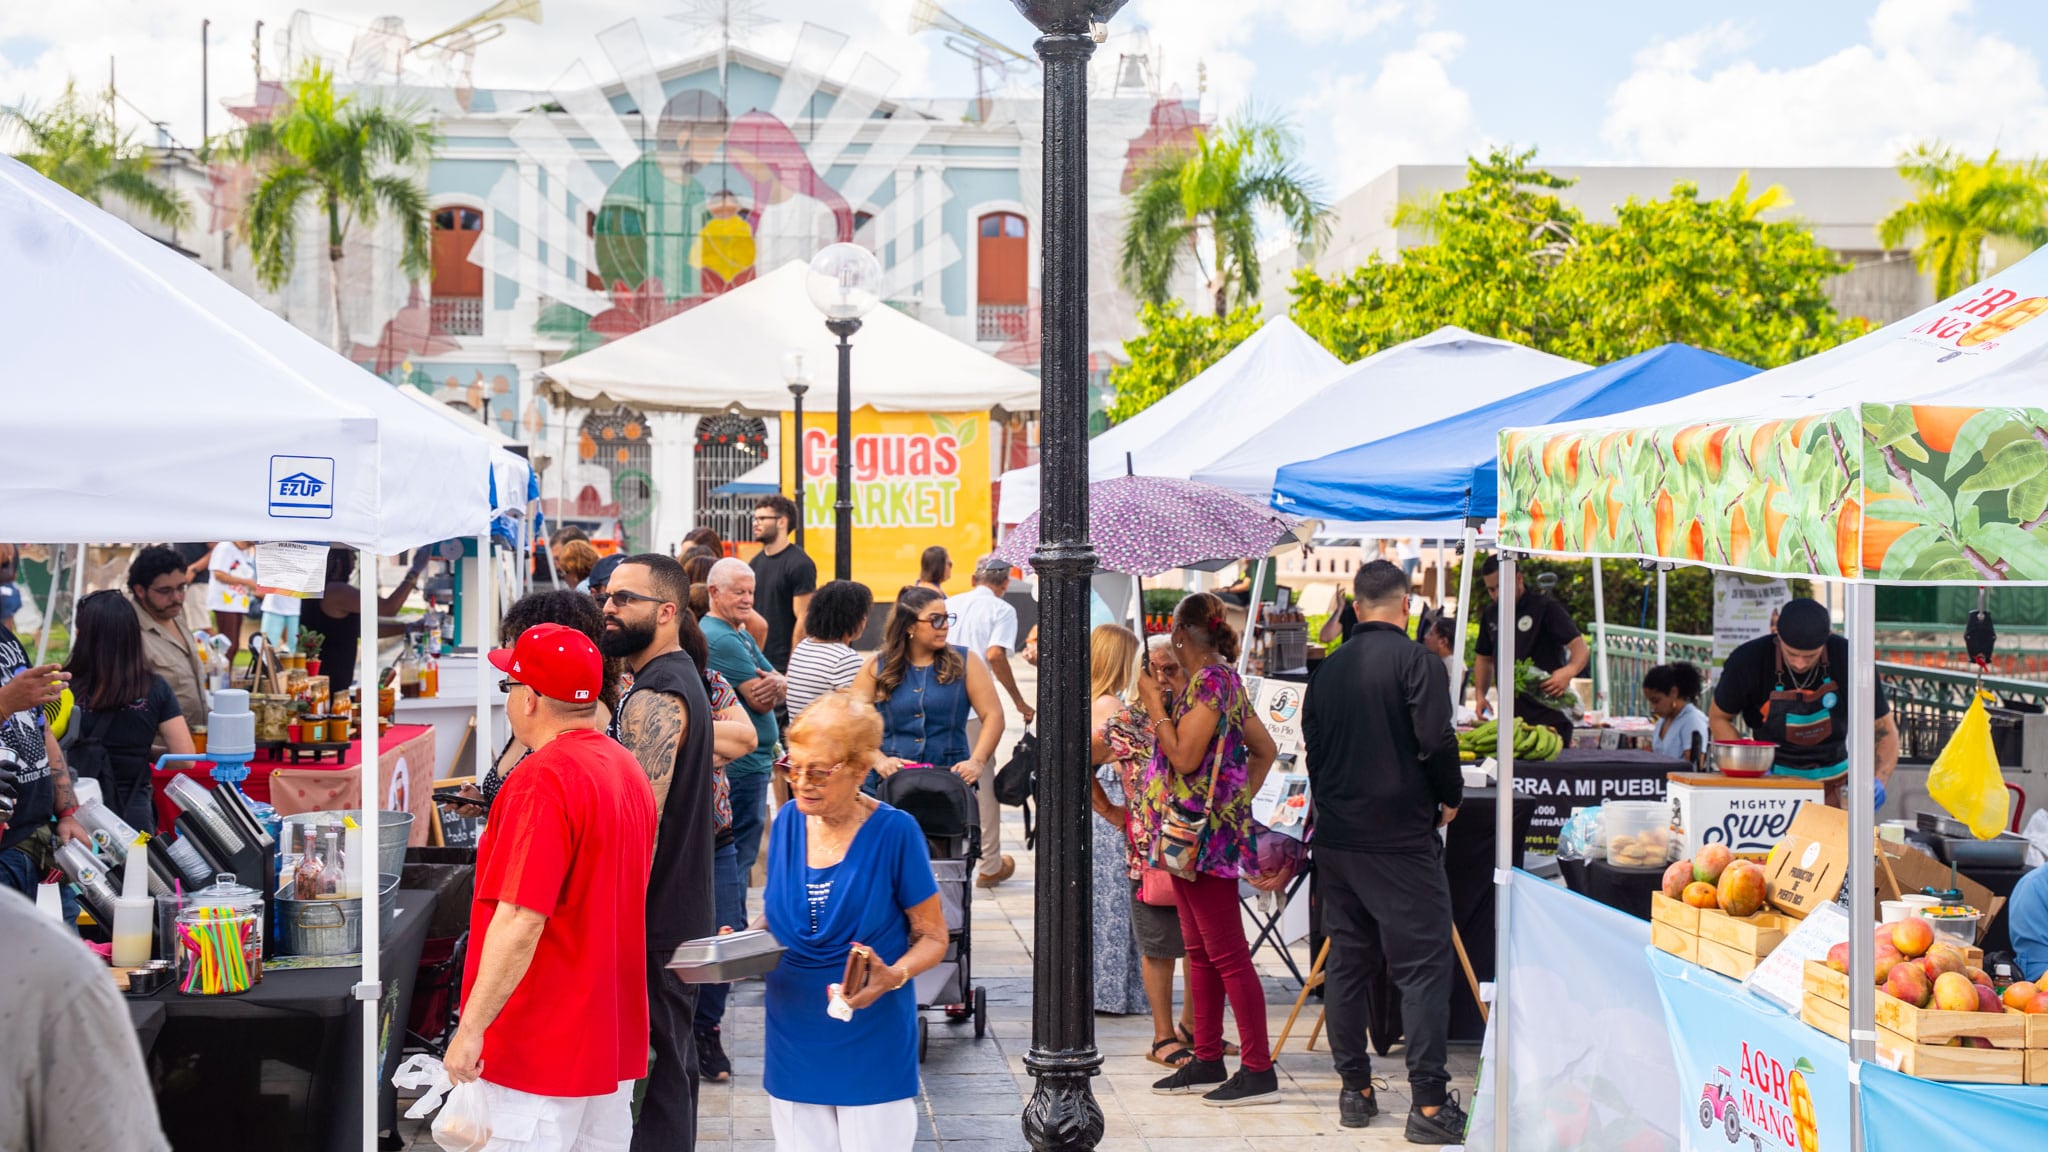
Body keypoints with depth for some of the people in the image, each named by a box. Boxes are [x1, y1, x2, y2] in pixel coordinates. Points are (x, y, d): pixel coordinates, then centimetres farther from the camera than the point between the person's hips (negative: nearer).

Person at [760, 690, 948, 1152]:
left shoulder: (894, 831, -14)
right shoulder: (788, 821, 0)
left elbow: (933, 937, -6)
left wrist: (893, 976, -25)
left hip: (871, 1044, -4)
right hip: (794, 1040, 4)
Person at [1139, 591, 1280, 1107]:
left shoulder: (1208, 680, -15)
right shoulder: (1221, 679, 14)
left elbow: (1184, 757, -20)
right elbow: (1264, 749, 19)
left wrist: (1155, 707, -10)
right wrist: (1241, 799, 17)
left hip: (1204, 832, -10)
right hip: (1197, 832, 10)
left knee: (1227, 954, -7)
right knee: (1200, 950, 13)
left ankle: (1259, 1071, -4)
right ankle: (1207, 1061, 20)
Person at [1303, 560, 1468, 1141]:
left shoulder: (1327, 672, 9)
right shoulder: (1415, 660, -9)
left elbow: (1313, 751, 13)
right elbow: (1436, 742, -16)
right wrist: (1450, 798, 1)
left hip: (1335, 838, 6)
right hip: (1401, 839, -6)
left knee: (1346, 962, 12)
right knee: (1423, 967, -4)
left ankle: (1356, 1091, 18)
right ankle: (1429, 1104, -7)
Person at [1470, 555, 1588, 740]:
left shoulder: (1545, 607, -6)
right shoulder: (1490, 617, 12)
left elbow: (1581, 648, -14)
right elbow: (1484, 658, 26)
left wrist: (1569, 672, -36)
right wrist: (1480, 695, 9)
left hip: (1549, 717, -6)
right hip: (1511, 717, 6)